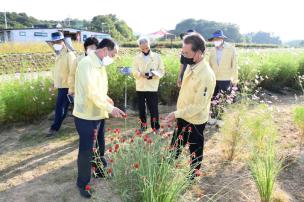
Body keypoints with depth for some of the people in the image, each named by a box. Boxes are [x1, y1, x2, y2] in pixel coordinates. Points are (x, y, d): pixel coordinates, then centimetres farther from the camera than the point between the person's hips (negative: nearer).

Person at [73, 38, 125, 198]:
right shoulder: (87, 64, -21)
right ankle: (83, 184, 23)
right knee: (86, 151, 5)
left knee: (99, 147, 23)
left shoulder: (100, 65, 10)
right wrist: (111, 108, -26)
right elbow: (92, 93, -29)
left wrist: (107, 100, 3)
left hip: (99, 114, 9)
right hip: (86, 116, -9)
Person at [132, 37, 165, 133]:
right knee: (141, 108, 12)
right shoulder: (137, 57, 7)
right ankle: (143, 125, 29)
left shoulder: (157, 56, 1)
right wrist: (141, 74, -18)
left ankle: (156, 127, 14)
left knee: (154, 108, 1)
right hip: (140, 87, 3)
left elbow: (162, 71, 1)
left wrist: (154, 73, -19)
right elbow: (134, 72, 3)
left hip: (152, 87, -2)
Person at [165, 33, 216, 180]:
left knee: (195, 150, 17)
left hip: (195, 120, -8)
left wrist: (177, 114, -25)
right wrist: (178, 113, 13)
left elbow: (199, 105, -27)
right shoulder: (190, 66, -3)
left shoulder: (206, 75, -30)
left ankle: (192, 176, 40)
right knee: (175, 146, 24)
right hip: (183, 116, 8)